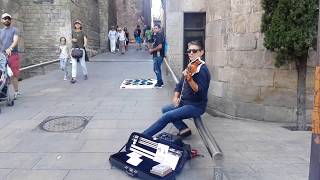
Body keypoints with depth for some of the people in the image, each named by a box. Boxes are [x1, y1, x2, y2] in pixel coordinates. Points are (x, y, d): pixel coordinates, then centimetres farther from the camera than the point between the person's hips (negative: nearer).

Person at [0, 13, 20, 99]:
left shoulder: (14, 30, 6)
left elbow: (15, 41, -9)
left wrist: (10, 48, -27)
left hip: (13, 54, -4)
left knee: (14, 74, -6)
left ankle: (16, 91, 4)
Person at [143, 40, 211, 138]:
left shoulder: (202, 69, -17)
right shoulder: (190, 66, 9)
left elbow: (200, 91, -27)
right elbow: (180, 85, 15)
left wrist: (189, 79, -40)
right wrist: (176, 97, -1)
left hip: (196, 106, -9)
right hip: (184, 102, 9)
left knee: (166, 116, -16)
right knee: (165, 109, 13)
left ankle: (142, 136, -6)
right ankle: (183, 129, 4)